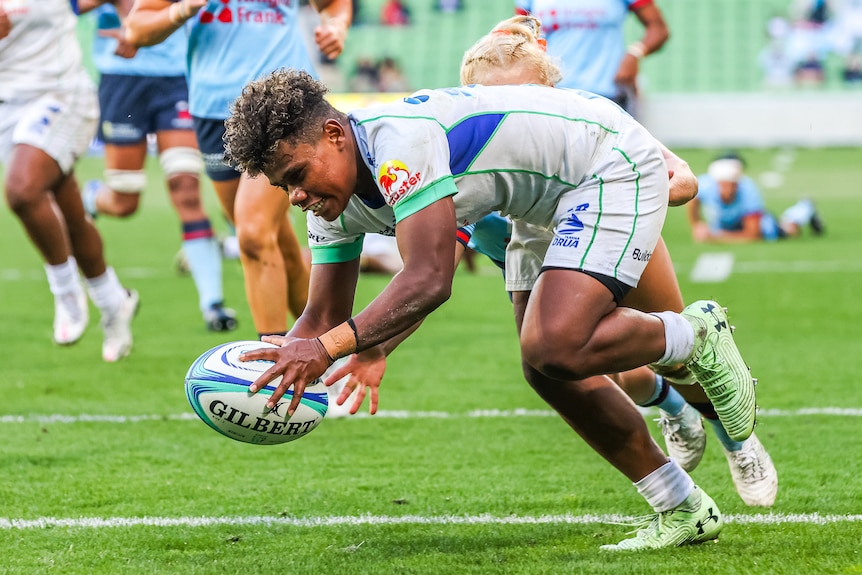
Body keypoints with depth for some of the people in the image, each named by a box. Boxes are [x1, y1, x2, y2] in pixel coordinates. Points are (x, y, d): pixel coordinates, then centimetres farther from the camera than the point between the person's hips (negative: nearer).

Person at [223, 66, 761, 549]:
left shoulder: (400, 141, -34)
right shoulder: (336, 197, -5)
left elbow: (429, 280, -41)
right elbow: (323, 318, 1)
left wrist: (328, 349, -48)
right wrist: (280, 363, -19)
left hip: (612, 168, -10)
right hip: (547, 200, 10)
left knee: (556, 349, -25)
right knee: (547, 370, 6)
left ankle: (696, 336, 3)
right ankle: (685, 511, 18)